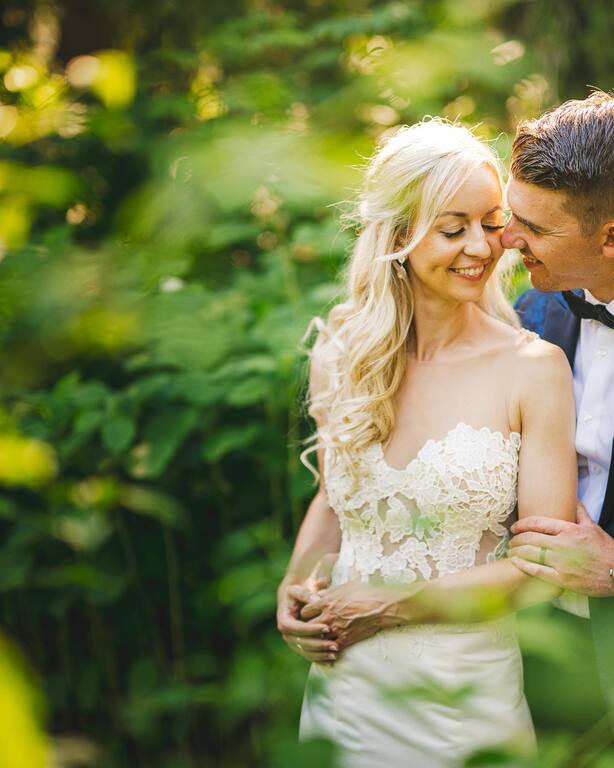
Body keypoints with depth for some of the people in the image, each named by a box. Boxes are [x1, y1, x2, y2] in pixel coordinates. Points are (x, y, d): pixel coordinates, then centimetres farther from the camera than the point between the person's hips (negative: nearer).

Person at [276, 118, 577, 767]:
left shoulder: (534, 367, -12)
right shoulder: (338, 357, -1)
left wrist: (391, 604, -14)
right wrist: (295, 588, -5)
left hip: (467, 695, -3)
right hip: (344, 684, 3)